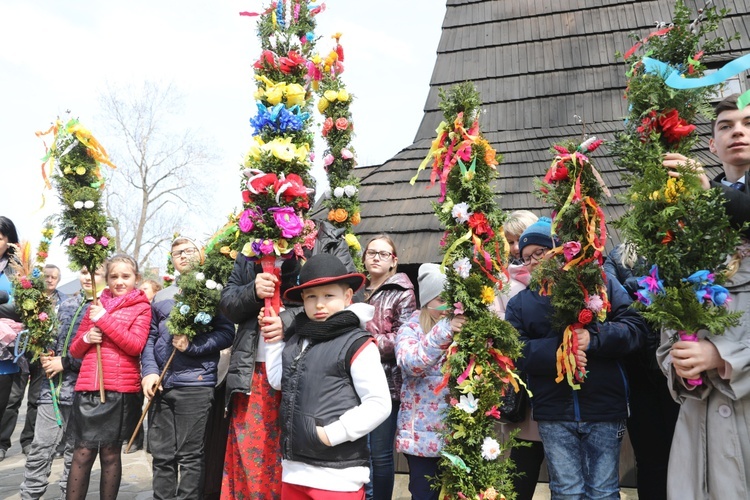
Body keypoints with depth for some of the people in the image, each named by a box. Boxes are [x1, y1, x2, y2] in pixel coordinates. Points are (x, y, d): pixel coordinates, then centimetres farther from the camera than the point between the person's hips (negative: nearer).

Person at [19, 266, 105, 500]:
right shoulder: (66, 304, 12)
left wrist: (65, 363, -11)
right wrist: (46, 357, 1)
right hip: (53, 386, 5)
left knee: (76, 450, 9)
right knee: (40, 448, 6)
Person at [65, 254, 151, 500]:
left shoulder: (142, 307, 2)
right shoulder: (96, 306, 14)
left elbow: (135, 345, -13)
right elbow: (75, 349, 18)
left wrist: (104, 319, -12)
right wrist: (86, 338, -5)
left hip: (121, 389, -3)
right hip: (88, 387, 3)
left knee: (110, 453, 6)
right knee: (83, 453, 3)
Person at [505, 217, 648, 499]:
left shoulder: (601, 283, 6)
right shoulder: (519, 303, 9)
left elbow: (636, 328, -1)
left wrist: (594, 338, -18)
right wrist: (557, 351, -20)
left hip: (604, 408, -1)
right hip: (554, 413, 1)